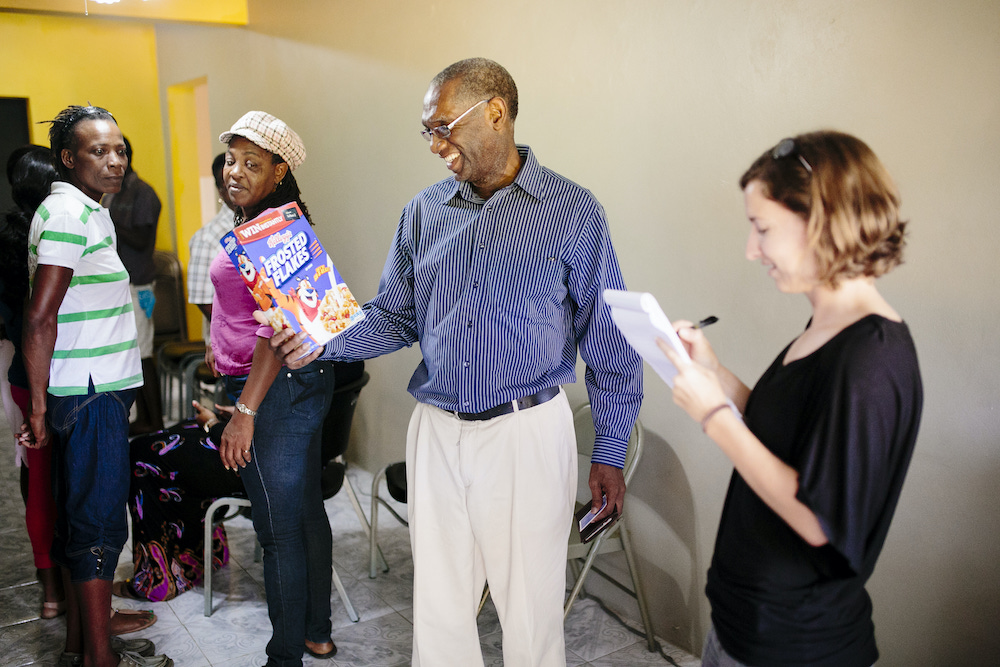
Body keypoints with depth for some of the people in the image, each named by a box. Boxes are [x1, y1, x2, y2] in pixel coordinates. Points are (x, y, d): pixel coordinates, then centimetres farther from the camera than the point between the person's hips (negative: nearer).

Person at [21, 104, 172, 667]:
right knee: (100, 522, -2)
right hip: (89, 394, -10)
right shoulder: (67, 214, -15)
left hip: (98, 391, 10)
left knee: (79, 516, 16)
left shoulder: (91, 212, 16)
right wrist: (39, 407, -18)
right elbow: (40, 318, -20)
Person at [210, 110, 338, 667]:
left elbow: (277, 326, -24)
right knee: (307, 512, 17)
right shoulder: (261, 221, 16)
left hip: (274, 389, -11)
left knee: (280, 527, 0)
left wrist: (245, 412, -24)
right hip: (302, 383, 11)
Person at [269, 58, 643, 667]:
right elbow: (394, 315, 12)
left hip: (528, 434, -3)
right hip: (436, 432, 4)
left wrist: (610, 454, -2)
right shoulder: (424, 213, 7)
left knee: (532, 614, 9)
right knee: (437, 606, 14)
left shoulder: (573, 211, -5)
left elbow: (610, 344, -2)